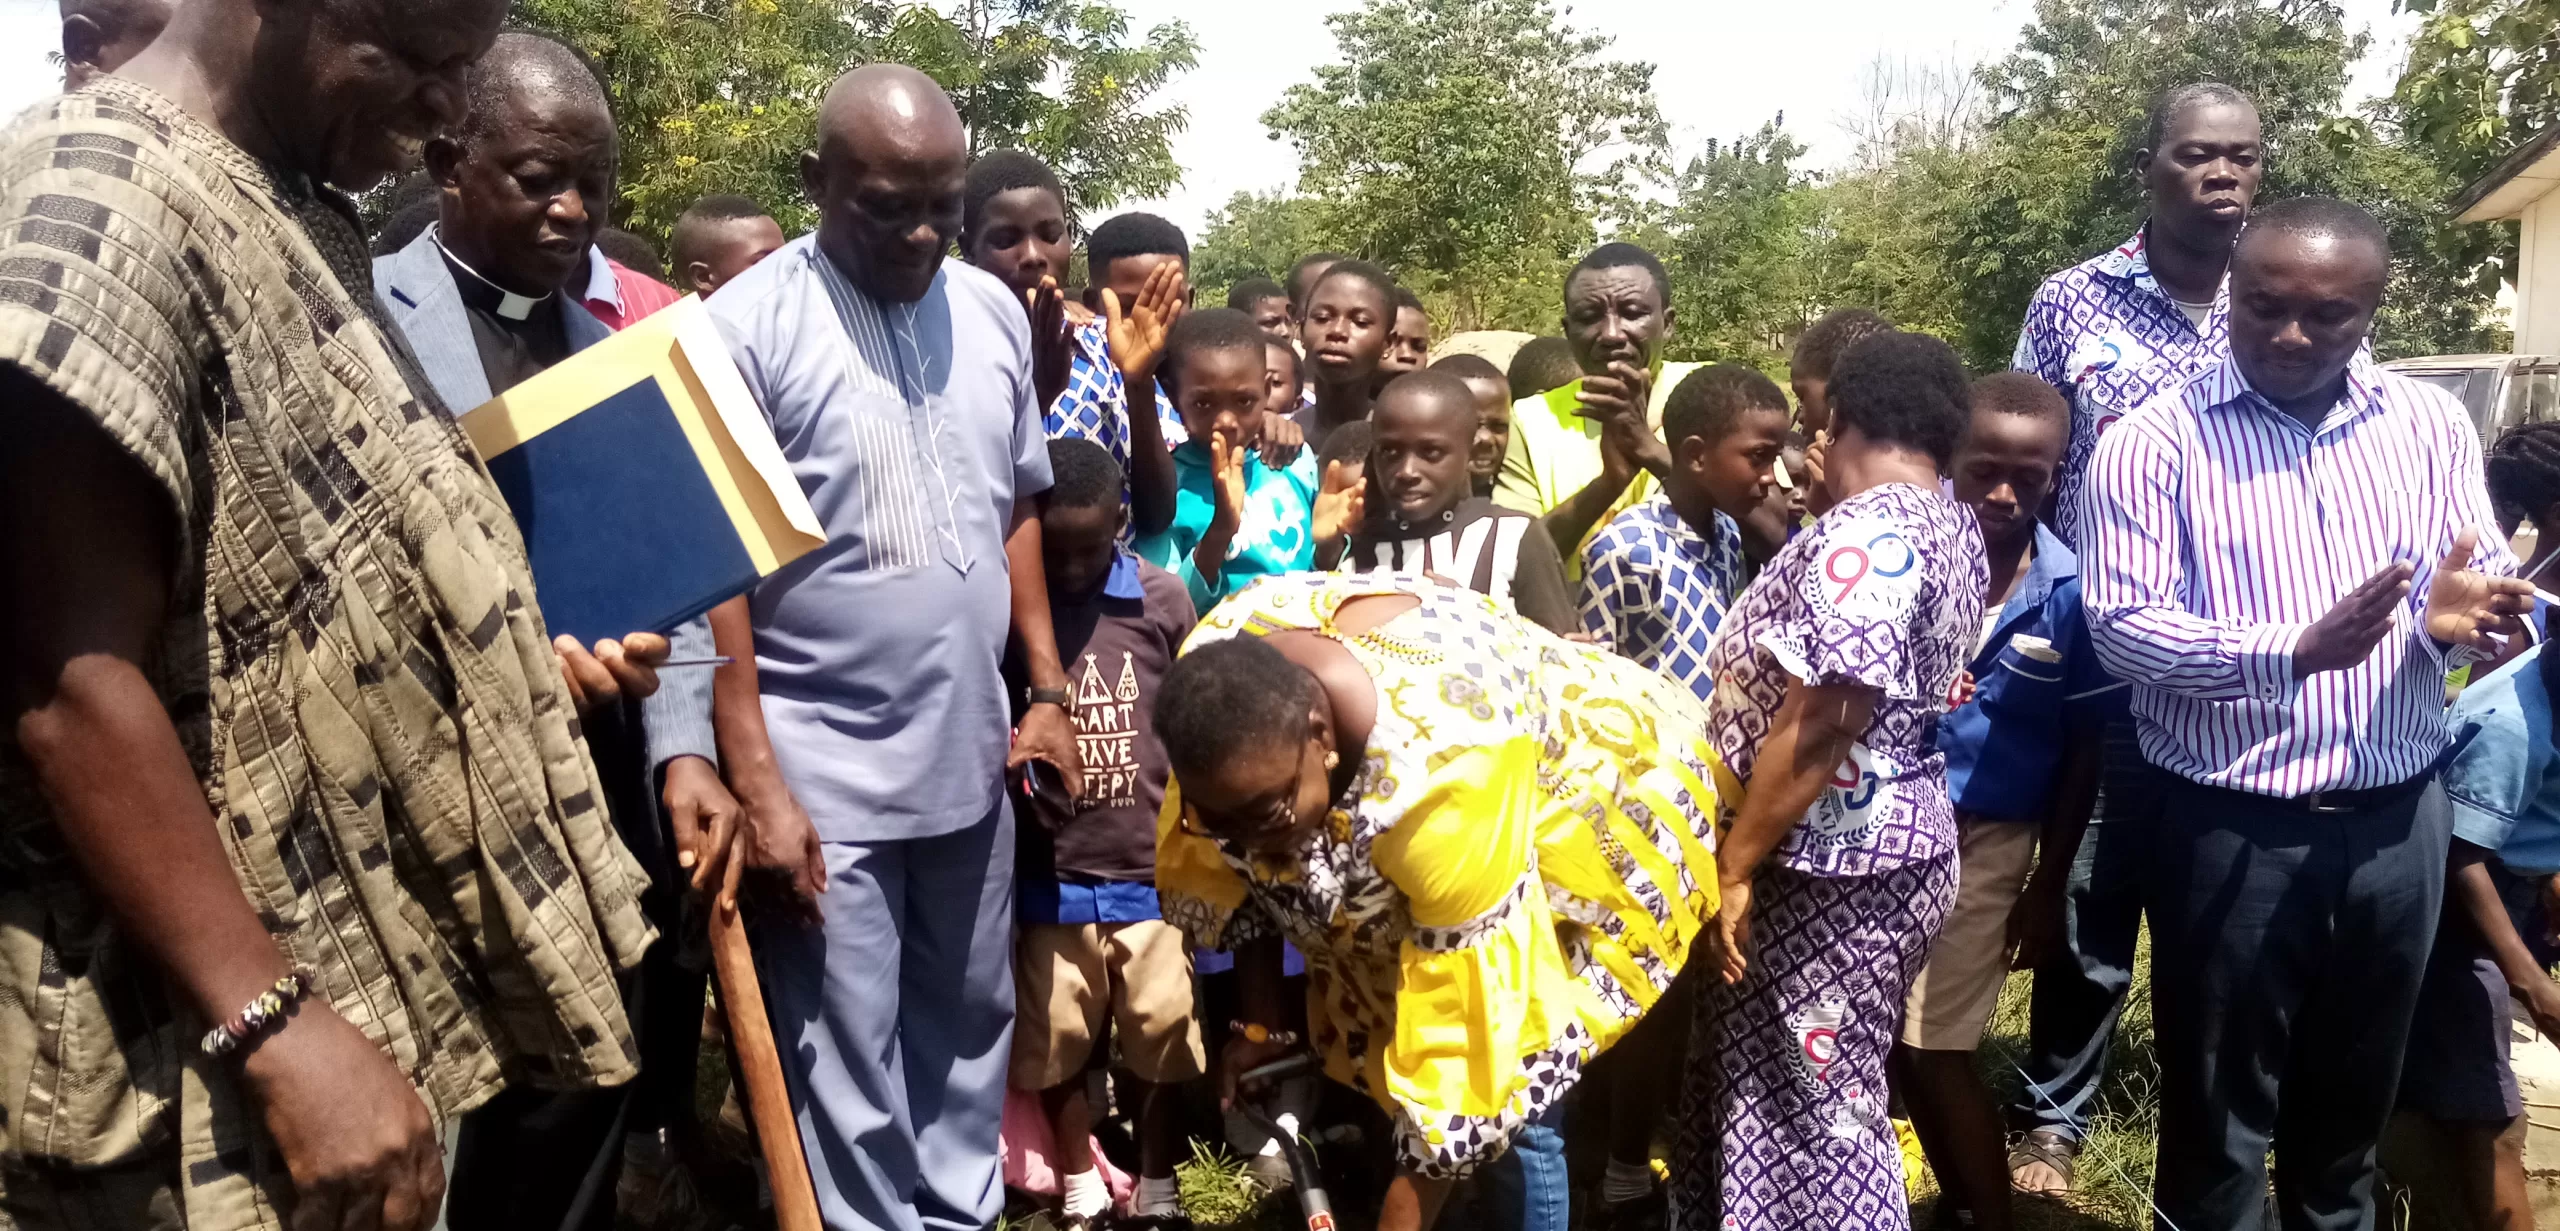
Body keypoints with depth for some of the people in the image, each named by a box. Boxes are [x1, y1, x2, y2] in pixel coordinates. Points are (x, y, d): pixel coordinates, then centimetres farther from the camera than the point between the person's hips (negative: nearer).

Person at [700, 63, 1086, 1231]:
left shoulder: (993, 313, 6)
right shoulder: (747, 327, -11)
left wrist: (1048, 689, 10)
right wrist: (756, 785, -14)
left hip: (970, 761, 6)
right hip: (821, 778, -5)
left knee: (967, 1033, 18)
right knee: (847, 1075, 5)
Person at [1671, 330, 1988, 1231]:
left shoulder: (1867, 533, -20)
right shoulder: (1951, 527, 12)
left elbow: (1820, 724, -26)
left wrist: (1735, 864, -19)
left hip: (1829, 868, -10)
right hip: (1878, 848, 10)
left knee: (1815, 1113, 0)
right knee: (1777, 1093, 19)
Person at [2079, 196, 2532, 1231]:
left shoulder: (2430, 425, 4)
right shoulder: (2153, 443, -8)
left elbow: (2480, 586, 3)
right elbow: (2122, 627, -16)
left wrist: (2456, 616, -21)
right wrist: (2294, 650, -30)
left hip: (2397, 822, 4)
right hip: (2230, 830, -4)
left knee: (2355, 1096, 22)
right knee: (2218, 1112, 10)